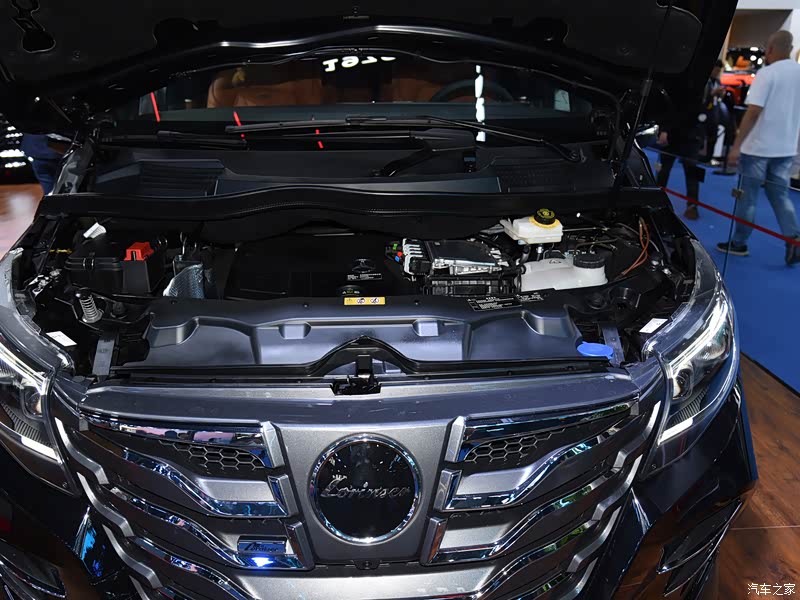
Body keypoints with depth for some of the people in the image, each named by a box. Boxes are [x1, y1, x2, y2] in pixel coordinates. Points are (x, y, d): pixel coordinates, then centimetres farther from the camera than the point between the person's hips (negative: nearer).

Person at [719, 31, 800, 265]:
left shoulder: (767, 73, -13)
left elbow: (753, 112, -21)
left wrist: (736, 145, -20)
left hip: (758, 146, -6)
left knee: (748, 197, 5)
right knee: (780, 195, 12)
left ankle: (739, 243, 13)